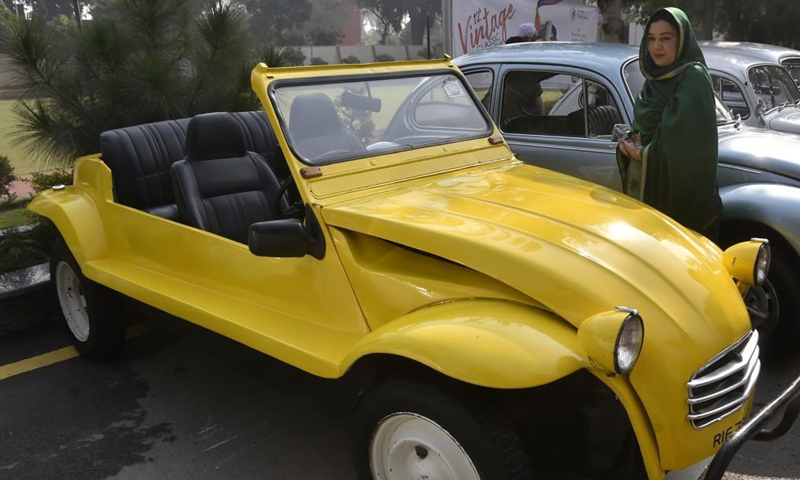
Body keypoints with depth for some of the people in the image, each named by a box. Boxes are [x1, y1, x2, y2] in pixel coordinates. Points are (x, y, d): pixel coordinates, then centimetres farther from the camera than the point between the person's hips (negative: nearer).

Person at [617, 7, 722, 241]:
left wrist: (643, 154, -11)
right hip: (647, 188, 7)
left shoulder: (694, 78, -13)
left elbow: (689, 144, -21)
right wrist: (631, 141, -3)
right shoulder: (654, 77, 11)